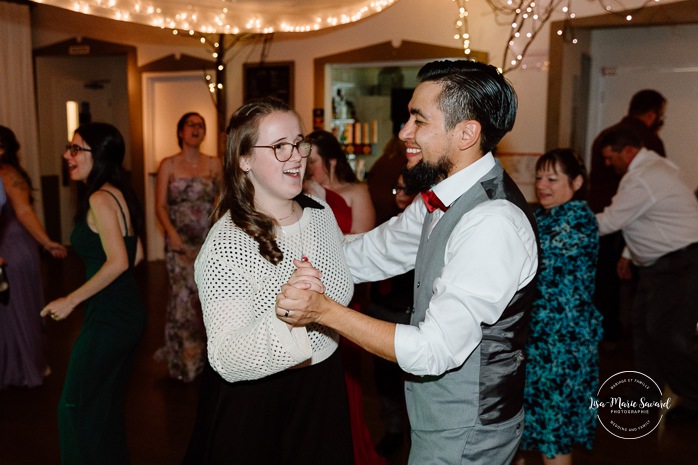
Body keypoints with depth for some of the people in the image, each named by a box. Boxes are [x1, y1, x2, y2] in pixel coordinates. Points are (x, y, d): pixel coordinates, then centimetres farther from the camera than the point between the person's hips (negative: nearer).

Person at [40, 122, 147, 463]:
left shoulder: (100, 199, -17)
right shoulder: (119, 194, 10)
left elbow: (118, 262, -24)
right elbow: (135, 255, 14)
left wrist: (71, 300, -16)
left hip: (108, 319, -9)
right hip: (127, 313, 9)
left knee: (75, 407, 7)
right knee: (108, 405, 22)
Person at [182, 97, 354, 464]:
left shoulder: (321, 213, -3)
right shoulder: (225, 245, -24)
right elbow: (227, 361, -30)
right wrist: (282, 315, -43)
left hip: (323, 392, 6)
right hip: (254, 408, -5)